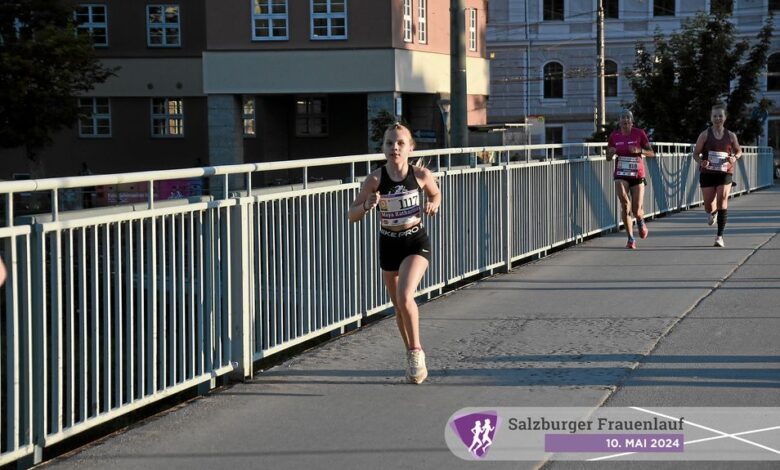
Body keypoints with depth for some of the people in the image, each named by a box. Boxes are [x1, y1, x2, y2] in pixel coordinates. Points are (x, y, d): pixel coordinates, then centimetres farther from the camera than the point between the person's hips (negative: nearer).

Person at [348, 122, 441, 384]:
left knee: (404, 297, -24)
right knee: (398, 306, 13)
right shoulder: (375, 179, -12)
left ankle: (416, 351, -5)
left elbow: (436, 194, 12)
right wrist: (367, 205, -28)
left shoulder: (421, 175, -11)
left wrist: (433, 205, -10)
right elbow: (353, 215, -8)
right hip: (389, 244, 2)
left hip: (416, 242, -2)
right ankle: (412, 355, 33)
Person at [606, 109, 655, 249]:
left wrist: (640, 150, -21)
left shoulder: (639, 133, -3)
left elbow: (651, 153, -2)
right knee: (624, 202, -22)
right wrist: (611, 152, -13)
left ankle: (641, 222, 37)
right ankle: (630, 238, -12)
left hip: (637, 175, -1)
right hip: (621, 175, 1)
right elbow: (608, 157, 11)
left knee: (636, 211, -3)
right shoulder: (614, 135, 3)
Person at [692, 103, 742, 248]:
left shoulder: (731, 136, 4)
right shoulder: (705, 135, -1)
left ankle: (720, 236, -10)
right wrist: (701, 162, -20)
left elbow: (739, 151, 17)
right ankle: (712, 213, 45)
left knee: (722, 200, -15)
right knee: (708, 206, 3)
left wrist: (735, 157, -6)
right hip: (707, 174, 0)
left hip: (725, 173, 0)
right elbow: (696, 153, 2)